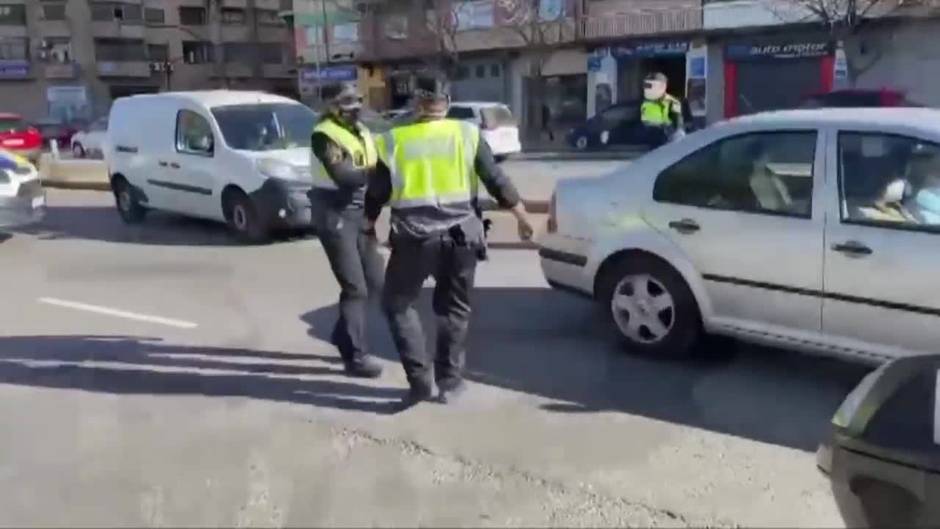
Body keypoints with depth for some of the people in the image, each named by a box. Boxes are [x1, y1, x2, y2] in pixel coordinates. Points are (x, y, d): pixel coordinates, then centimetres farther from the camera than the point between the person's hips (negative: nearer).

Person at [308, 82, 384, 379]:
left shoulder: (361, 131, 13)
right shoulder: (323, 135, -13)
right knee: (355, 287, -6)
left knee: (373, 282, 12)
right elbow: (343, 176, -25)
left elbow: (375, 168, 13)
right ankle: (355, 357, 5)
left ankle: (343, 335, 32)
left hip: (361, 213, 8)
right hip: (335, 215, -8)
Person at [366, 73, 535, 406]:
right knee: (454, 308, 18)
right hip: (461, 235, 2)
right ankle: (449, 381, 19)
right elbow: (497, 182, 3)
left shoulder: (393, 141, 2)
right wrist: (522, 217, 15)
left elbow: (376, 194, 8)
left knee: (397, 303, 15)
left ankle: (420, 379, 7)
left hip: (414, 238, -1)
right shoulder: (467, 135, 3)